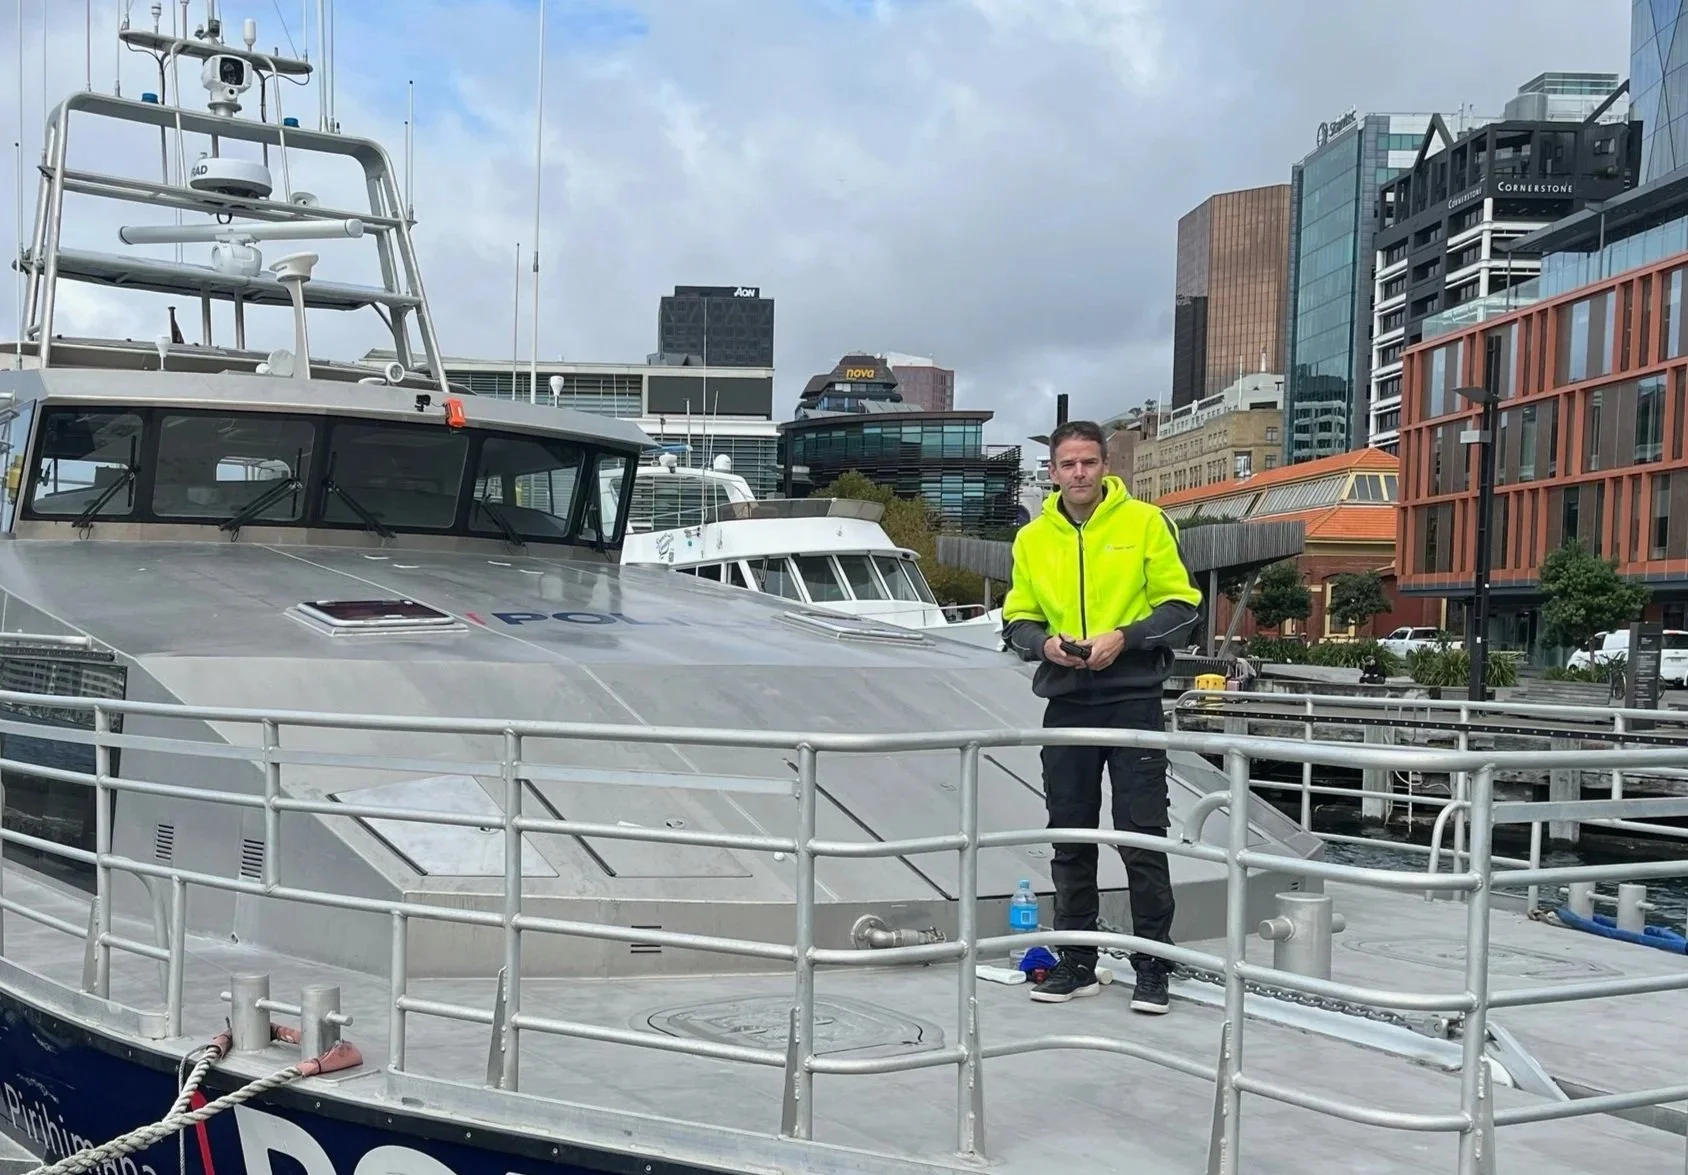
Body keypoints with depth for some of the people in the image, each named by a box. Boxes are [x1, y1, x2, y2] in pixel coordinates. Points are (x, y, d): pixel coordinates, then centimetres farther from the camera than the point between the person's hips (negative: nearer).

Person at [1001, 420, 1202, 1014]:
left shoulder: (1145, 522, -1)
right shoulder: (1032, 538, 9)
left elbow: (1181, 607, -1)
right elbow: (1018, 620, 13)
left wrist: (1123, 637, -15)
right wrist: (1043, 643, -8)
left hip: (1134, 700, -3)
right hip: (1066, 705, 4)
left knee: (1143, 838, -2)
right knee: (1070, 839, 9)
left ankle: (1152, 968, 7)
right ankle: (1076, 964, 20)